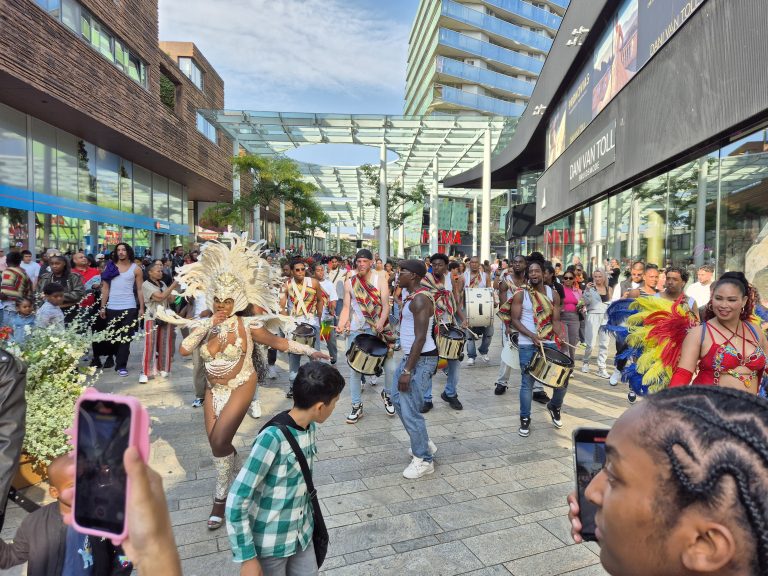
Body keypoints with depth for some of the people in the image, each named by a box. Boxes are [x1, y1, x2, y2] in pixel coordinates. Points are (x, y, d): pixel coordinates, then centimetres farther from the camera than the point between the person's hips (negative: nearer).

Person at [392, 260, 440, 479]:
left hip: (421, 360, -11)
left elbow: (420, 338, -25)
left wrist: (407, 371, -24)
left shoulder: (420, 299, -21)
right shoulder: (413, 296, 11)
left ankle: (424, 460, 14)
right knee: (398, 399, 20)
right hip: (411, 356, 11)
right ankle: (424, 443, 34)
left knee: (410, 410, -4)